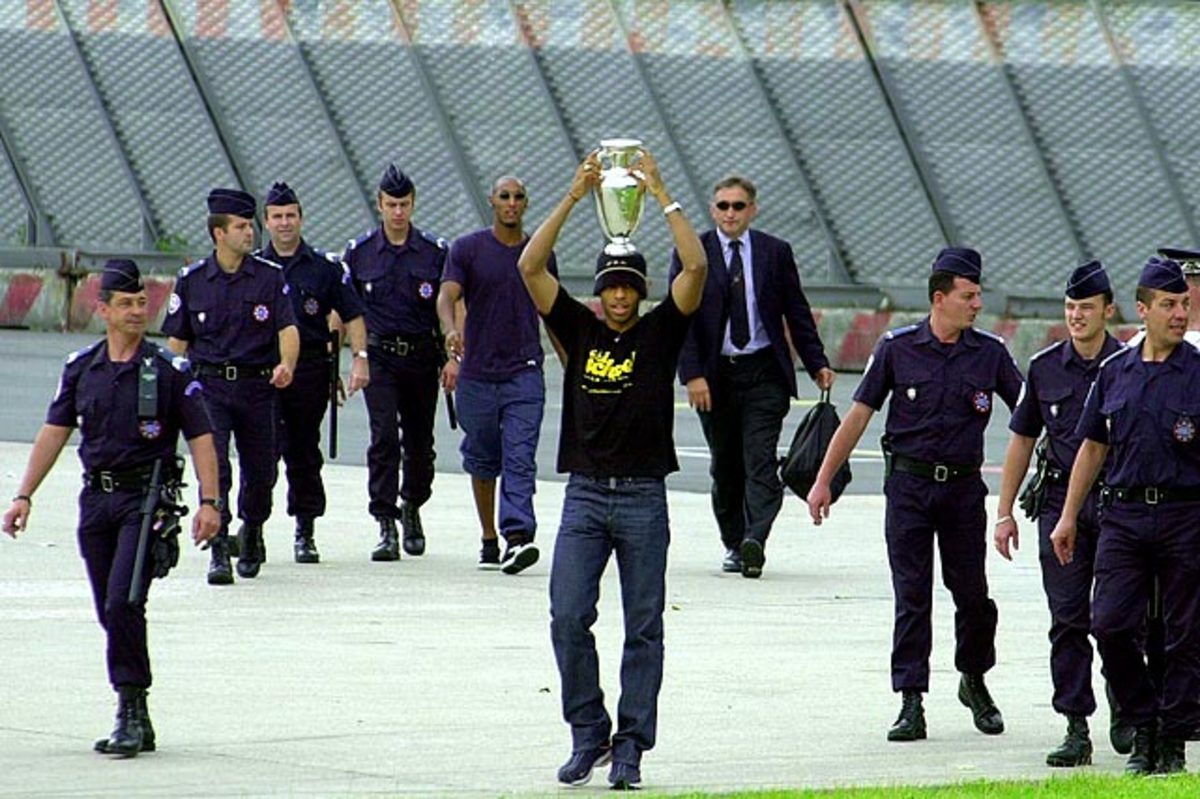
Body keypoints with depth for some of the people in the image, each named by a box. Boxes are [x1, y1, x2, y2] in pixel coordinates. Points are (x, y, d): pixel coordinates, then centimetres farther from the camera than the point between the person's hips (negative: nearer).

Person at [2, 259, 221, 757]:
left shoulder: (168, 371, -2)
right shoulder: (81, 369, 8)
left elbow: (200, 437, -1)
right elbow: (54, 432, 12)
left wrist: (209, 502, -10)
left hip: (146, 497, -5)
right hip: (96, 497, 5)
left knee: (123, 602, -18)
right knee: (111, 612, 7)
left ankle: (131, 712, -12)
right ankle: (136, 721, 15)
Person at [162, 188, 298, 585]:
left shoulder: (270, 277, 2)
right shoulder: (192, 280, 4)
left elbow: (288, 328, -8)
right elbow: (177, 340, 9)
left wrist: (287, 364, -27)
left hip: (257, 386, 1)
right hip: (209, 384, -1)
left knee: (259, 470, 10)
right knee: (212, 465, -16)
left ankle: (252, 532, 38)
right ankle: (218, 551, -16)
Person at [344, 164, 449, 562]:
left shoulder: (435, 252, 2)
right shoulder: (359, 252, 3)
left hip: (422, 356, 1)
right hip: (379, 356, -1)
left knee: (419, 440, 9)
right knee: (384, 435, -15)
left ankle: (412, 507, 35)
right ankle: (386, 525, -14)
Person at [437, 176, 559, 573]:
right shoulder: (467, 249, 2)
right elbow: (447, 297, -10)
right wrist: (451, 331, -31)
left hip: (525, 372, 0)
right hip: (478, 372, 0)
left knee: (520, 458, -13)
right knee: (482, 460, 11)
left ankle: (518, 537, -24)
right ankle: (489, 538, 25)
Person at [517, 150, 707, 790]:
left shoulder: (659, 333, 4)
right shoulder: (579, 330, 8)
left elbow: (695, 266, -8)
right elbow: (530, 267, -1)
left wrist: (661, 195, -6)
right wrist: (575, 196, -4)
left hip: (643, 497, -1)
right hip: (584, 495, 1)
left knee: (643, 628, 1)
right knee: (568, 618, -8)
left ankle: (630, 748, 6)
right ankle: (588, 734, 5)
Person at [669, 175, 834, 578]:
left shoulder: (775, 252, 5)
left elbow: (797, 313, 11)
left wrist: (817, 364, 6)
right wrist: (692, 375, -13)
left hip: (764, 374, -1)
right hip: (715, 374, 1)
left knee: (761, 462, -13)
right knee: (725, 466, 8)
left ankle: (754, 541, -25)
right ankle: (734, 544, 19)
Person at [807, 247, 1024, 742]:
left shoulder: (989, 354, 4)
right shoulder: (898, 348, 0)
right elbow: (858, 416, 3)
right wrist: (823, 481, 1)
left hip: (963, 487, 1)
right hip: (909, 483, -1)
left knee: (972, 594, 3)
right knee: (912, 597, -2)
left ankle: (974, 682, 27)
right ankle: (911, 704, 0)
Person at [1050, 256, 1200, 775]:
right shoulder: (1114, 372, 11)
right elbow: (1093, 446, 17)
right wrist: (1068, 517, 16)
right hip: (1123, 513, 3)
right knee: (1109, 624, -7)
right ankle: (1143, 725, 9)